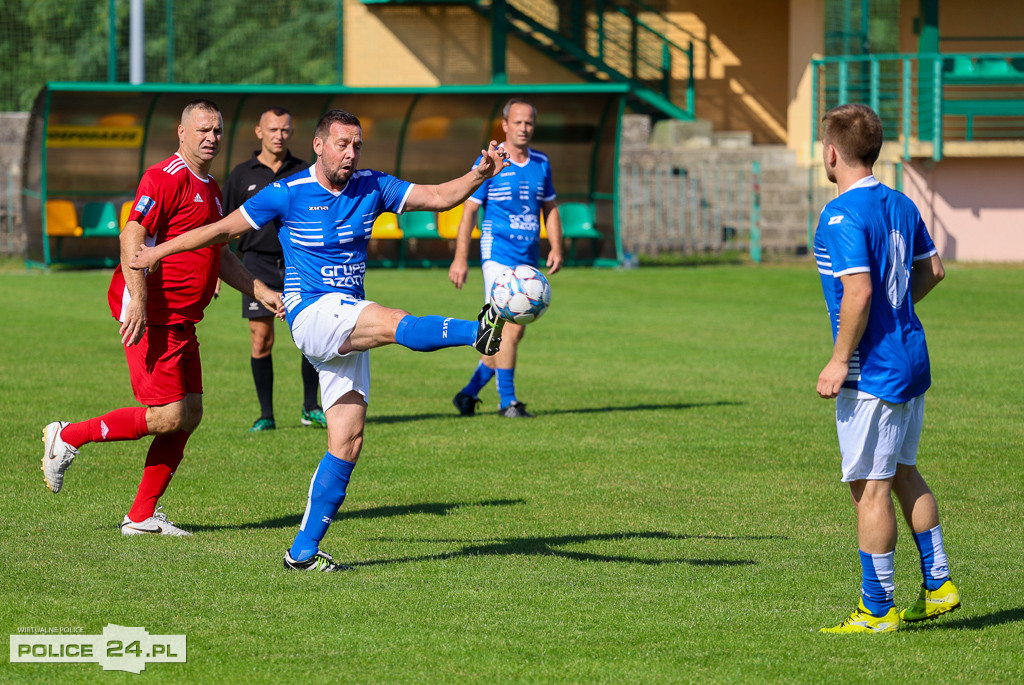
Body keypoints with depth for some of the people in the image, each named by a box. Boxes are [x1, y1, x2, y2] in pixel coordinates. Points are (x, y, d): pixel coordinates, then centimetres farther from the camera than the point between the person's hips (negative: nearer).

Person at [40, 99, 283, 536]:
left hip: (182, 320, 10)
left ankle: (142, 515, 11)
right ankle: (68, 438, 2)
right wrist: (138, 300, -29)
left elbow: (220, 257, 29)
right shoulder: (166, 178, -12)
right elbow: (132, 237, -21)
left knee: (191, 413, 5)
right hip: (152, 315, -10)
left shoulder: (211, 189, 18)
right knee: (168, 417, -13)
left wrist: (262, 293, 21)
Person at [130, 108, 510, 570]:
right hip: (311, 313, -6)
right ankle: (478, 333, -56)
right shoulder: (288, 194, -4)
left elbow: (439, 197, 4)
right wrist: (158, 252, 10)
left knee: (348, 442, 0)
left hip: (350, 331, 6)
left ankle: (304, 550, 3)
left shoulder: (371, 187, 8)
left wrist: (479, 174, -14)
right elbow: (223, 230, 5)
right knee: (397, 324, -32)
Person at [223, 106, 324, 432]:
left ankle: (310, 408, 8)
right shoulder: (242, 174, 6)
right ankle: (266, 415, 5)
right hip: (258, 262, -1)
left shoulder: (304, 173, 8)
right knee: (261, 339, -3)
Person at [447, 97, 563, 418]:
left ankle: (470, 392, 20)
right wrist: (460, 259, -9)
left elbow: (550, 208, 21)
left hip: (529, 259, 6)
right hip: (498, 253, -6)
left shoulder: (541, 163, 11)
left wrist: (556, 247, 8)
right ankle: (507, 401, -7)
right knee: (510, 327, -15)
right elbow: (469, 210, -4)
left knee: (512, 332, 8)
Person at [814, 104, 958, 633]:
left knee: (870, 487, -2)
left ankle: (877, 610, 2)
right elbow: (932, 270, 18)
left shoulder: (842, 215, -18)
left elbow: (859, 291, -25)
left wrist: (839, 361, -19)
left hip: (872, 369, -9)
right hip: (911, 357, 9)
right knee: (903, 473, 21)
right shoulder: (901, 205, 9)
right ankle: (938, 585, 24)